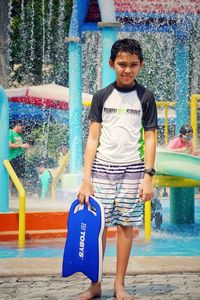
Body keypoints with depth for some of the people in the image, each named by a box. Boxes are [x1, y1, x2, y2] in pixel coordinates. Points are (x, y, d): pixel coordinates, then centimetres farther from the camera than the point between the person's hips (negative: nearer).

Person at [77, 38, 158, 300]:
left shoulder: (145, 97, 4)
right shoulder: (102, 96, 5)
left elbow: (150, 138, 3)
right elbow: (93, 137, 3)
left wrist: (148, 176, -6)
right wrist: (86, 178, -3)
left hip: (132, 170, -1)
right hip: (102, 168, 1)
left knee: (125, 225, 1)